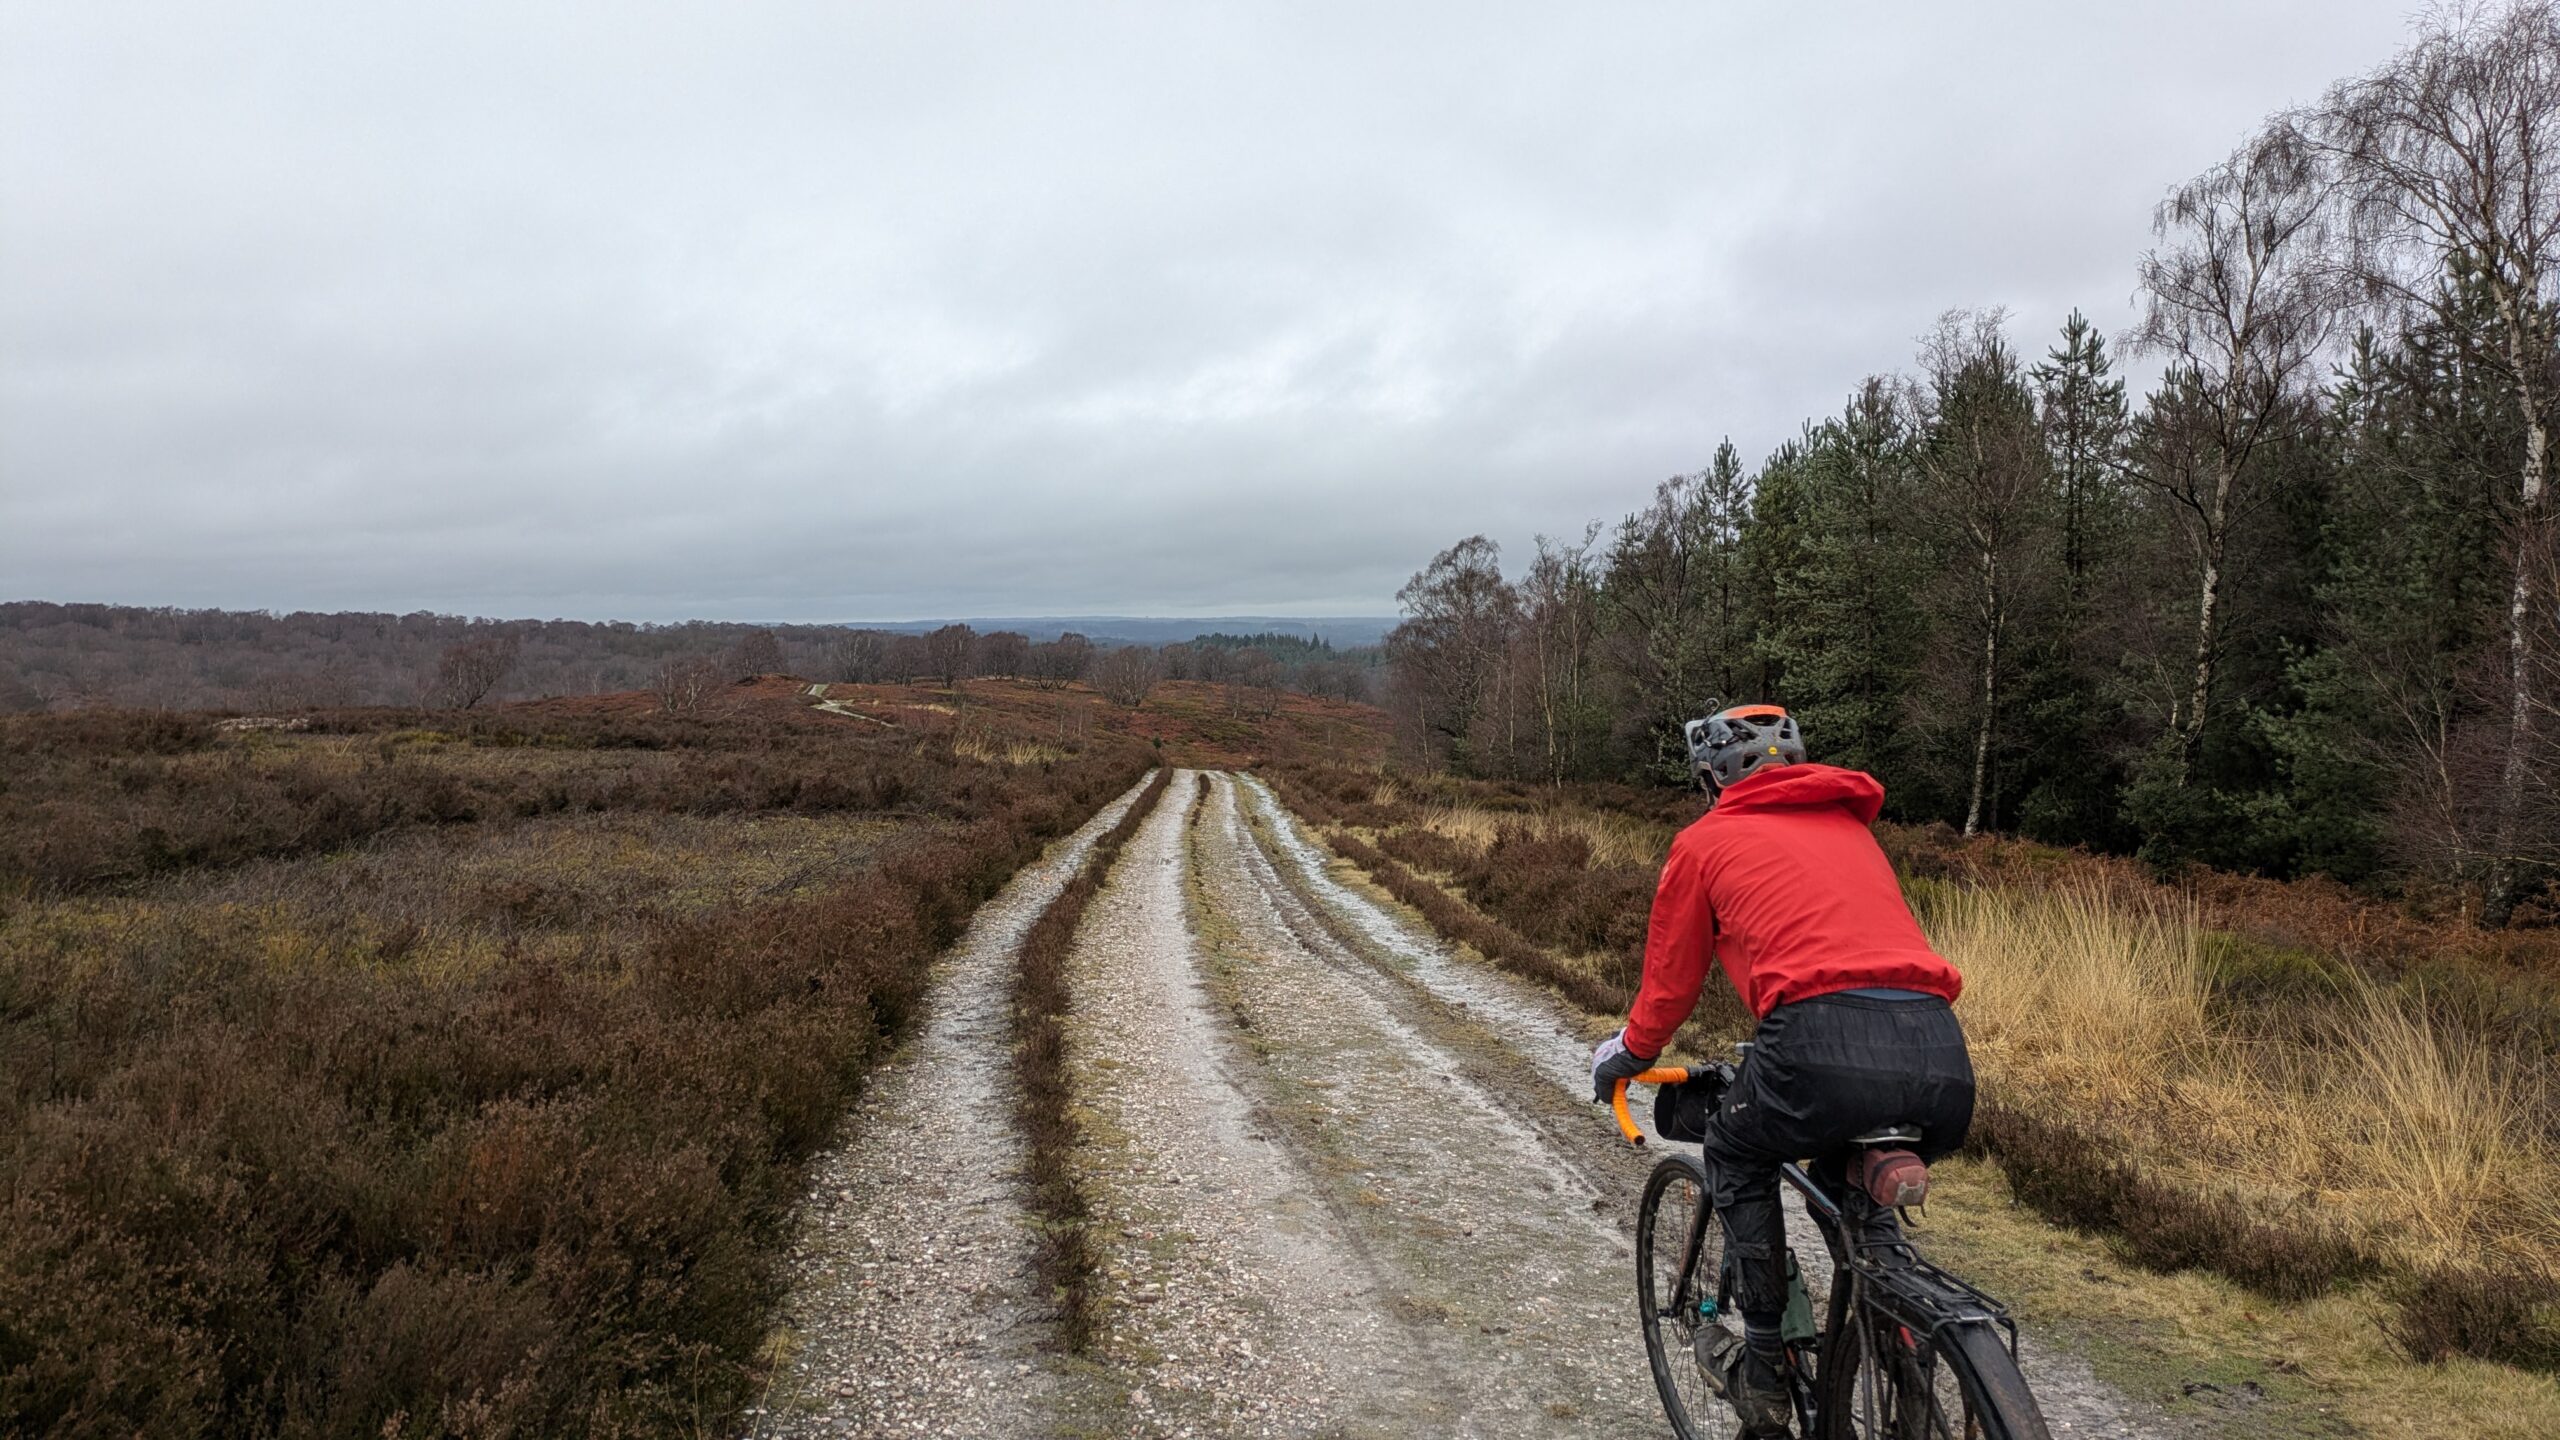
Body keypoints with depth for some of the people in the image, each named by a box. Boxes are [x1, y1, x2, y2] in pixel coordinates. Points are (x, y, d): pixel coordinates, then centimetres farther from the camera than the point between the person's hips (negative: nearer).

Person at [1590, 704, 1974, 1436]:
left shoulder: (1705, 842, 16)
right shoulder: (1853, 828, 30)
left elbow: (1669, 981, 23)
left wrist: (1624, 1056, 43)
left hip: (1825, 1043, -5)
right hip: (1944, 1060, 5)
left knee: (1736, 1158, 26)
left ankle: (1764, 1368, 24)